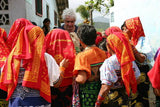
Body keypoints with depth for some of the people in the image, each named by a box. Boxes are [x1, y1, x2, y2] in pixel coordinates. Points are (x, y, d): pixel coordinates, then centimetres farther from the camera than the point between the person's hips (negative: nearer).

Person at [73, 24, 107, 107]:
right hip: (101, 90, 5)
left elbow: (81, 79, -25)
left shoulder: (82, 56, -17)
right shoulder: (103, 53, 0)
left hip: (87, 93, -5)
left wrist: (74, 77, -5)